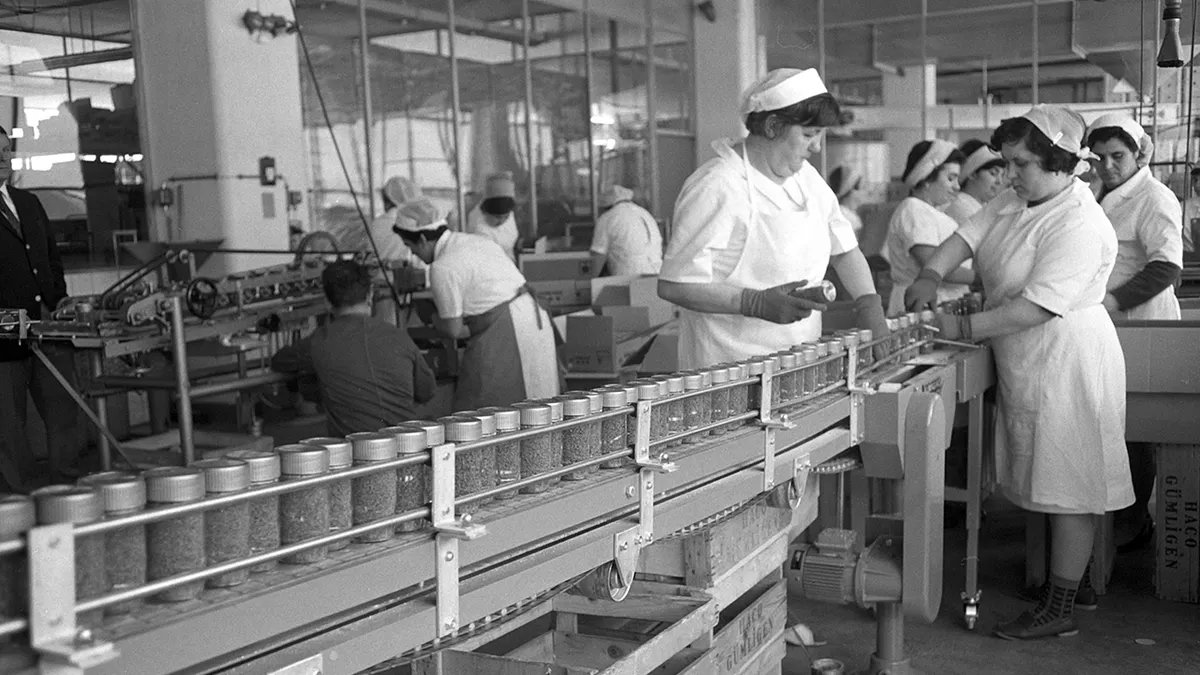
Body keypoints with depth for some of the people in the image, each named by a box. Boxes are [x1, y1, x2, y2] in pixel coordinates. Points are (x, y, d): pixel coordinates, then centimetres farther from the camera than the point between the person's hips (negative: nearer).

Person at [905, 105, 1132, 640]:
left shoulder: (1080, 225, -21)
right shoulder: (1014, 202, 7)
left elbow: (1038, 306, -27)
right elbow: (966, 236, 3)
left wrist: (964, 328, -26)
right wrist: (931, 274, -17)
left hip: (1067, 365, -9)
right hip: (1024, 364, 9)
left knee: (1066, 486, 0)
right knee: (1046, 480, 16)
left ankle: (1060, 610, 7)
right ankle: (1056, 579, 29)